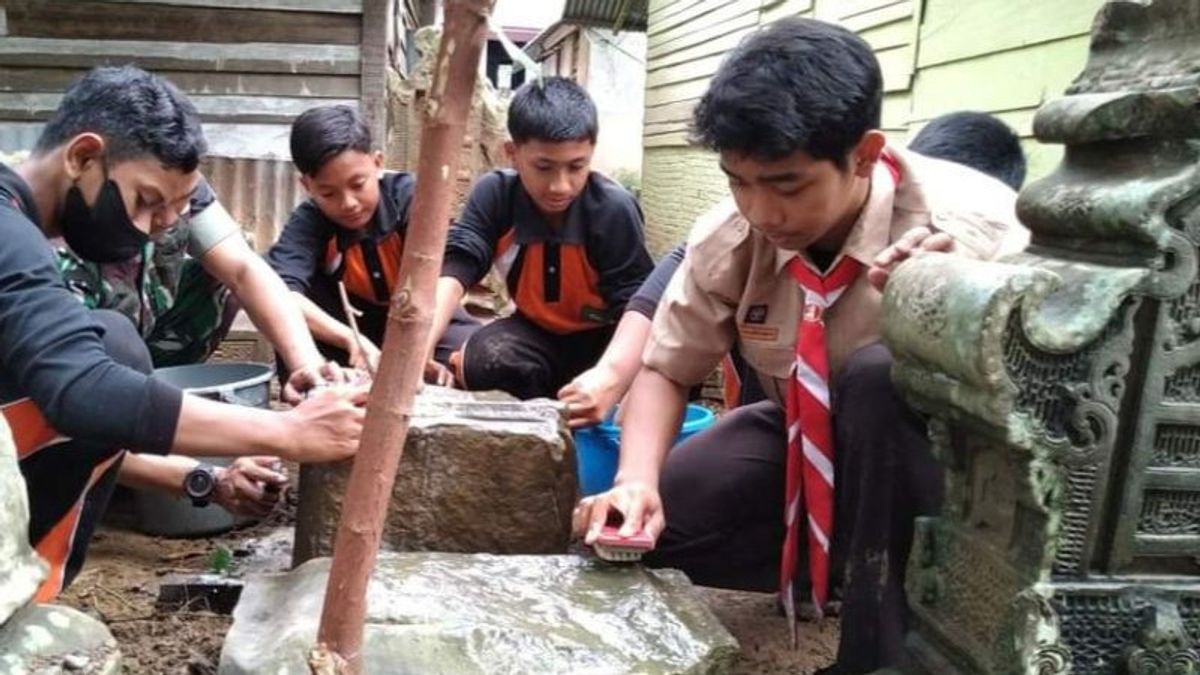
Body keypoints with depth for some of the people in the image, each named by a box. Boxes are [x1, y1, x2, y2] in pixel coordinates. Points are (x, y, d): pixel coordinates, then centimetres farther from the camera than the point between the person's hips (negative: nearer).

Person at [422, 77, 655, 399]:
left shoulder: (614, 209, -26)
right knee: (483, 359, -30)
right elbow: (454, 271, -27)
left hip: (603, 338, -2)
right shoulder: (494, 195, -17)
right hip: (537, 331, 2)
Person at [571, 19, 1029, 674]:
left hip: (949, 464, -3)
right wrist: (636, 481, -24)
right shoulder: (729, 238, -15)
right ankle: (830, 565, 7)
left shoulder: (974, 227, -27)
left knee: (881, 375, -37)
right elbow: (666, 368, -4)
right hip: (812, 443, 4)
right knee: (626, 530, -13)